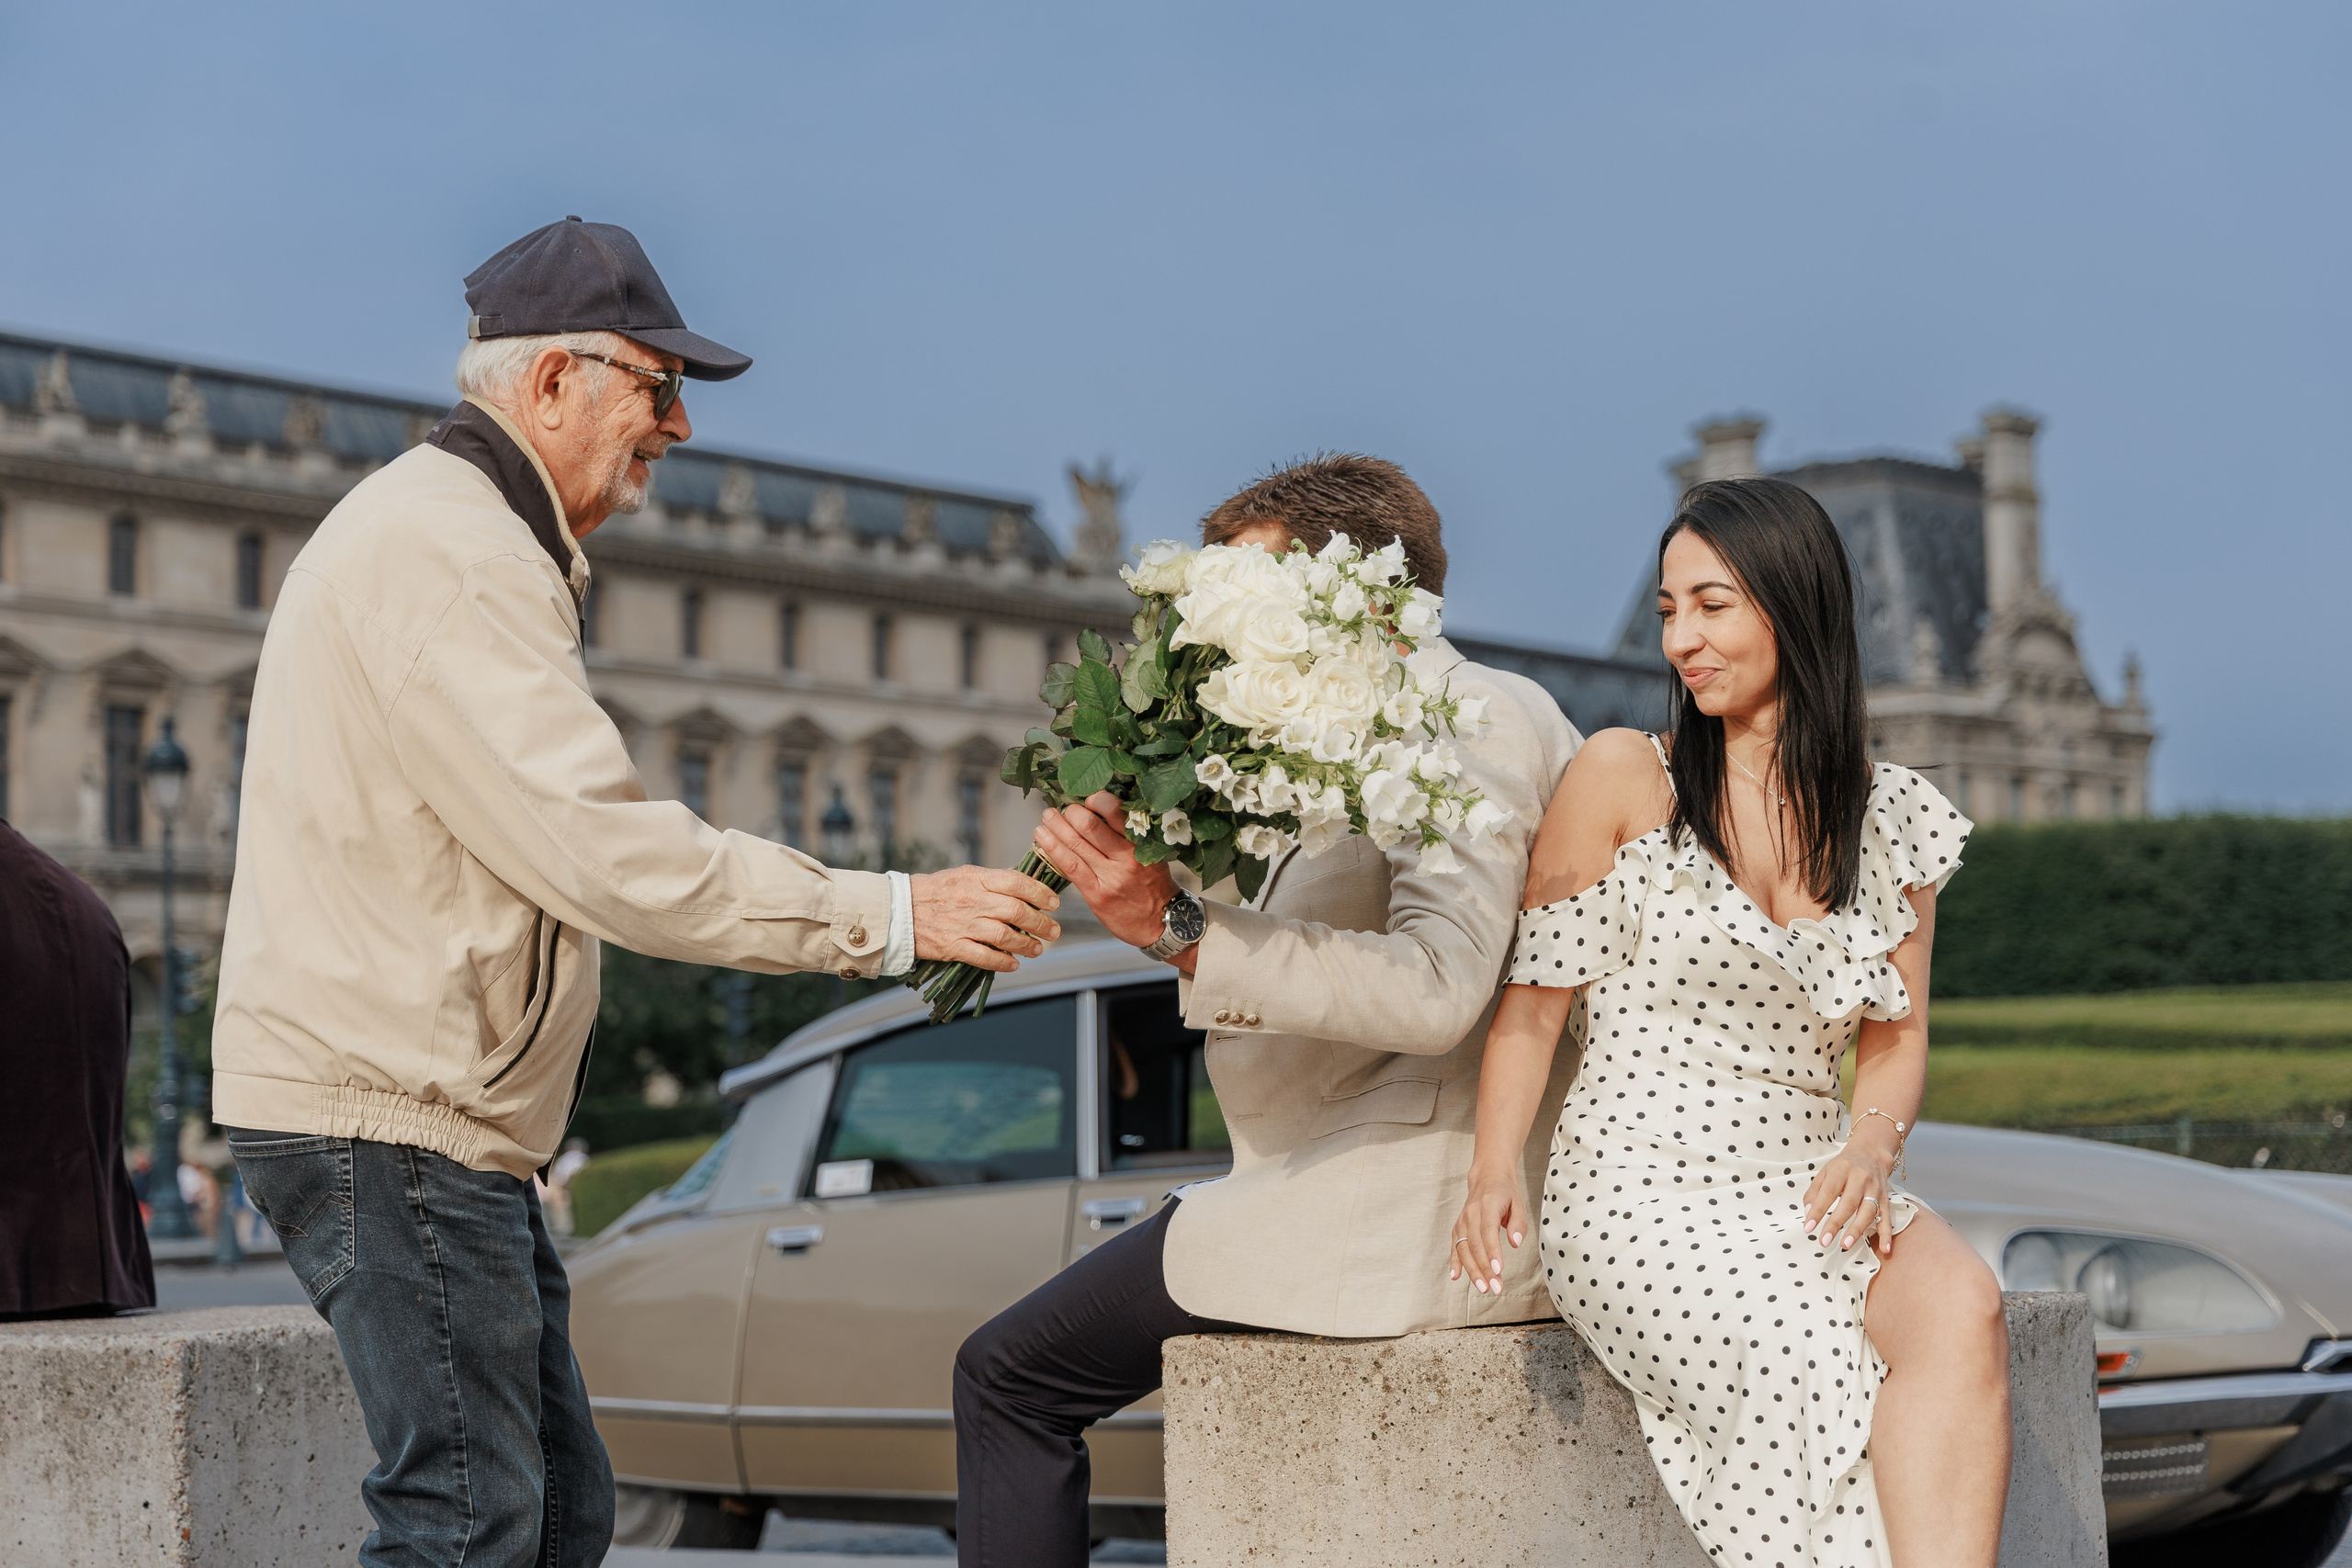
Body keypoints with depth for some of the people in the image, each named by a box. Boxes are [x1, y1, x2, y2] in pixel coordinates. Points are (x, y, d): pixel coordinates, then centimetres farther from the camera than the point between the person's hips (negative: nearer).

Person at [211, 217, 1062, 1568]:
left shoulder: (475, 541, 21)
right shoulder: (448, 553, -15)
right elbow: (602, 852, -23)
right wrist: (891, 915, -21)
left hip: (442, 1124, 11)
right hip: (383, 1115, -11)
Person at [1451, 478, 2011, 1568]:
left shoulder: (1894, 818, 12)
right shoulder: (1623, 775, 2)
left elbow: (1895, 1033, 14)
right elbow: (1532, 1003, 1)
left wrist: (1870, 1149, -8)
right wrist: (1494, 1171, -14)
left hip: (1806, 1185, 4)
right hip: (1642, 1195, -3)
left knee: (1961, 1305, -29)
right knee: (1808, 1363, -32)